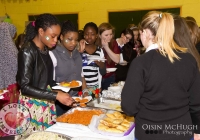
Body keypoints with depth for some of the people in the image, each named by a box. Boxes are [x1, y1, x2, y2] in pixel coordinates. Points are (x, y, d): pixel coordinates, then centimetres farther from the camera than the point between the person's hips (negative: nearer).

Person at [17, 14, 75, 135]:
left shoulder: (45, 49, 6)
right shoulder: (27, 51, -15)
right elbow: (25, 87, -20)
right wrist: (56, 95, -23)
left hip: (47, 104, 7)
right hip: (33, 105, -7)